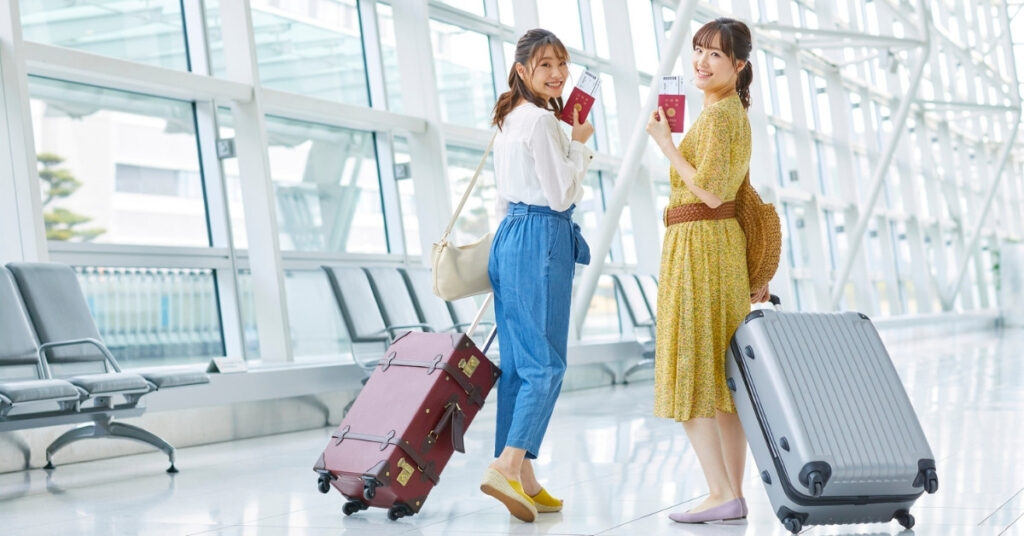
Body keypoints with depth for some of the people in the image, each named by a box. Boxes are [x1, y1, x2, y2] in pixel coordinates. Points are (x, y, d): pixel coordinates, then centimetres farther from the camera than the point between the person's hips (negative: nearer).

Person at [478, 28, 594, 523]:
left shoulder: (510, 120, 17)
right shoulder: (541, 120, -12)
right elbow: (560, 194, -13)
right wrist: (580, 144, -1)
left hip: (511, 237, 9)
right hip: (541, 239, -9)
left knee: (518, 363, 7)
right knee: (546, 362, -8)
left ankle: (523, 481, 11)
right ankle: (507, 466, -16)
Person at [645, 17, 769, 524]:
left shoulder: (718, 113, -12)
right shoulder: (733, 112, 18)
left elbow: (710, 193, -21)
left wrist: (665, 143, -13)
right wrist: (755, 272, 21)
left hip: (700, 244, -10)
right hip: (722, 242, 10)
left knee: (691, 372, -7)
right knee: (721, 377, 9)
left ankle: (721, 493, -7)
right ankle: (733, 494, 13)